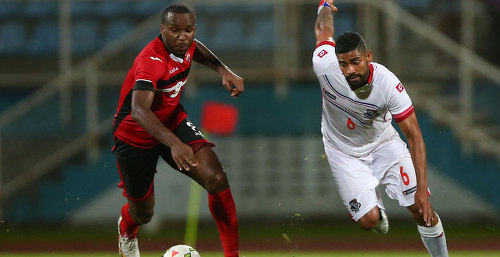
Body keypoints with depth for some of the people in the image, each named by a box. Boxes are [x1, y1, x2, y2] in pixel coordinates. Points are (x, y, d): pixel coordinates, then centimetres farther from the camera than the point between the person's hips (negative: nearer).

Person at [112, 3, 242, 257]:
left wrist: (224, 70, 1)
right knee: (143, 213, 11)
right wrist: (174, 143, -65)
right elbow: (138, 111, -51)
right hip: (135, 137, -5)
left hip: (173, 122, 5)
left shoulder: (185, 45, -12)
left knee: (216, 178, -19)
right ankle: (126, 230, 51)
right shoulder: (150, 61, -35)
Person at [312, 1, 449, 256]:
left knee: (421, 211, -10)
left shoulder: (388, 84, -32)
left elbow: (414, 137, -26)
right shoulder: (324, 65, -29)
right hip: (345, 153, 1)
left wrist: (422, 191, -33)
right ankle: (376, 204, 24)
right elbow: (323, 29, -5)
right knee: (368, 220, -12)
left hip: (383, 144, 0)